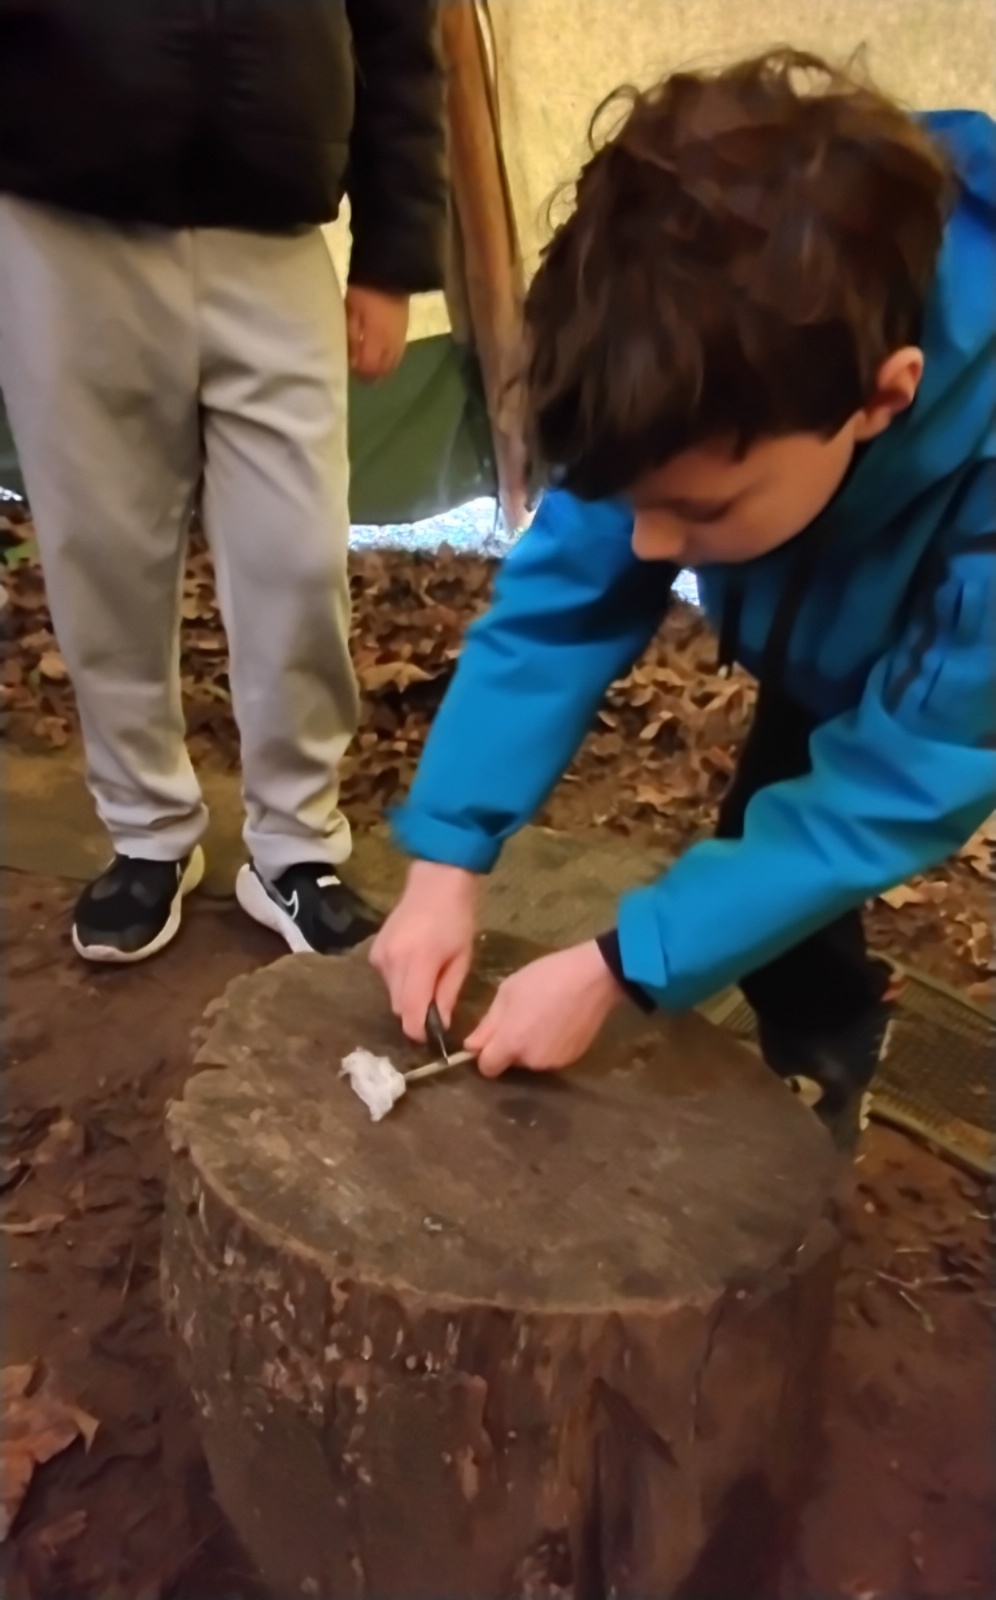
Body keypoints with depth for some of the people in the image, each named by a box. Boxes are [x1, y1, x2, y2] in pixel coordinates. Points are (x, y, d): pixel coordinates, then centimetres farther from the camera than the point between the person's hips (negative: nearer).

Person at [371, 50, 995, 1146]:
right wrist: (445, 858, -30)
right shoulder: (717, 380, -30)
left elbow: (902, 784, -36)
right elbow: (558, 601, -22)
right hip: (850, 657, 4)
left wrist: (618, 967, -36)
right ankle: (819, 1076, 27)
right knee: (764, 848, -1)